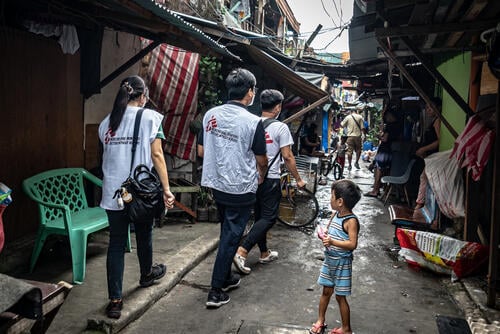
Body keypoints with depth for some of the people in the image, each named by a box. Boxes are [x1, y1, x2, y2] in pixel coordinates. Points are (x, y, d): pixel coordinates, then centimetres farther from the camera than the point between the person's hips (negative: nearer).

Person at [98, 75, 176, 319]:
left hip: (112, 192, 3)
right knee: (143, 235, 20)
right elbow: (156, 155, -11)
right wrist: (166, 189, -10)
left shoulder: (107, 122, 8)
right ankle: (146, 274, 44)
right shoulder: (150, 117, -6)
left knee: (116, 243, 7)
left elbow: (108, 155, 10)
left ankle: (115, 300, 8)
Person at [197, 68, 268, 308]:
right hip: (241, 189, -6)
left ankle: (226, 277, 36)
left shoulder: (211, 115, -1)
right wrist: (261, 176, 15)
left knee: (227, 232, 22)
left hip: (216, 184, 6)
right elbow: (262, 160, -6)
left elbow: (201, 151, 6)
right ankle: (216, 291, 11)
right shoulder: (253, 122, -16)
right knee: (231, 236, 5)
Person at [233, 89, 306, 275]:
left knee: (260, 216, 16)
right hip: (270, 179, -6)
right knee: (268, 218, 0)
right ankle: (242, 251, -12)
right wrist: (298, 179, -1)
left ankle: (264, 253, 27)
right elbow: (287, 157, -11)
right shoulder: (280, 127, -11)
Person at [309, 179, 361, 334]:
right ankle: (320, 321, 35)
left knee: (340, 296, 5)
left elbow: (352, 244, -28)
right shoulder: (335, 214, 1)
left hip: (342, 263, -7)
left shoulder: (351, 221, -22)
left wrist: (332, 242, -35)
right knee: (326, 291, 19)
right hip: (329, 260, 7)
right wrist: (324, 234, -6)